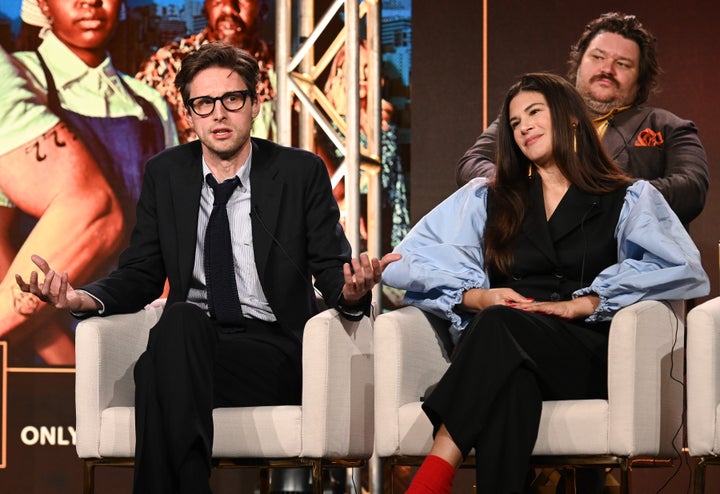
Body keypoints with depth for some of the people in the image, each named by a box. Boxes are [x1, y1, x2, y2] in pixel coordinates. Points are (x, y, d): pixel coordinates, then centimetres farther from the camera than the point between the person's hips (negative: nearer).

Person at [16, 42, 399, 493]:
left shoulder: (302, 172, 7)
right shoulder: (165, 174, 14)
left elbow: (331, 268, 4)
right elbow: (141, 275, 14)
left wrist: (351, 291, -21)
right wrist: (84, 299, -7)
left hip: (273, 351, -2)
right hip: (186, 341, 2)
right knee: (182, 317, -37)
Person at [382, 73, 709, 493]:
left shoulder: (629, 200, 17)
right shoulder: (485, 199, 26)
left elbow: (683, 269, -2)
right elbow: (411, 261, 14)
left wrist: (580, 304, -12)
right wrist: (476, 296, -7)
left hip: (588, 357, -2)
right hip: (499, 349, 2)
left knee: (501, 324, -36)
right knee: (511, 381, -39)